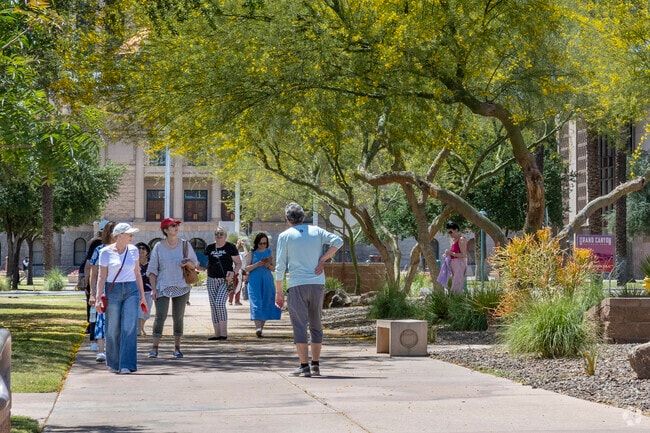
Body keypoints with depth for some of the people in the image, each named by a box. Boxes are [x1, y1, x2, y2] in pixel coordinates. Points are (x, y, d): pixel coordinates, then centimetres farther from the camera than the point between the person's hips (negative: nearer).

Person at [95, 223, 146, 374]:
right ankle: (113, 364, 18)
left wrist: (142, 296, 14)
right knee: (113, 330, 2)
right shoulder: (106, 252, -1)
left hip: (131, 290, 2)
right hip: (112, 291, -2)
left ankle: (127, 365, -11)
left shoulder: (133, 250, 9)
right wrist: (98, 298, -7)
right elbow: (102, 276, 0)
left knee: (129, 328, -10)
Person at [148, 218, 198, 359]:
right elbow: (152, 269, 2)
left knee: (178, 317, 4)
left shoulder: (185, 245, 5)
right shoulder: (158, 247, 1)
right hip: (163, 287, -2)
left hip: (181, 287, 2)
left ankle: (177, 348, 11)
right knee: (160, 316, -10)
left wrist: (188, 263, -11)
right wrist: (153, 288, -6)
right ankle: (154, 347, -7)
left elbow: (194, 264, 12)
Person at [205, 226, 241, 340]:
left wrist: (233, 272, -16)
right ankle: (217, 333, 8)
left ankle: (224, 332, -16)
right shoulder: (209, 248, 11)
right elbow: (205, 262, 20)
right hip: (212, 280, 5)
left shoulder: (230, 247, -1)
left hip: (225, 280, -5)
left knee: (220, 302, -20)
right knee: (213, 306, 3)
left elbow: (238, 263, 1)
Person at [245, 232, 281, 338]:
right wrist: (257, 264, -14)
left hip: (267, 281, 3)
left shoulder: (269, 252, 11)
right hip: (255, 281, -3)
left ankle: (261, 328, 12)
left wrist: (268, 265, -9)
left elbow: (274, 268, 12)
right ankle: (258, 328, -26)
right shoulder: (252, 253, 4)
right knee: (256, 303, -14)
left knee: (266, 304, 2)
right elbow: (246, 268, 0)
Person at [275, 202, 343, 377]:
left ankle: (304, 366, -7)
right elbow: (337, 241, -3)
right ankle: (316, 365, 15)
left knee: (299, 325, -2)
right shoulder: (316, 231, 10)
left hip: (297, 285, -3)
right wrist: (322, 260, 0)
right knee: (316, 324, 14)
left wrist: (278, 291, 4)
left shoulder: (285, 236, 1)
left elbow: (280, 266, -1)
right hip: (317, 284, 4)